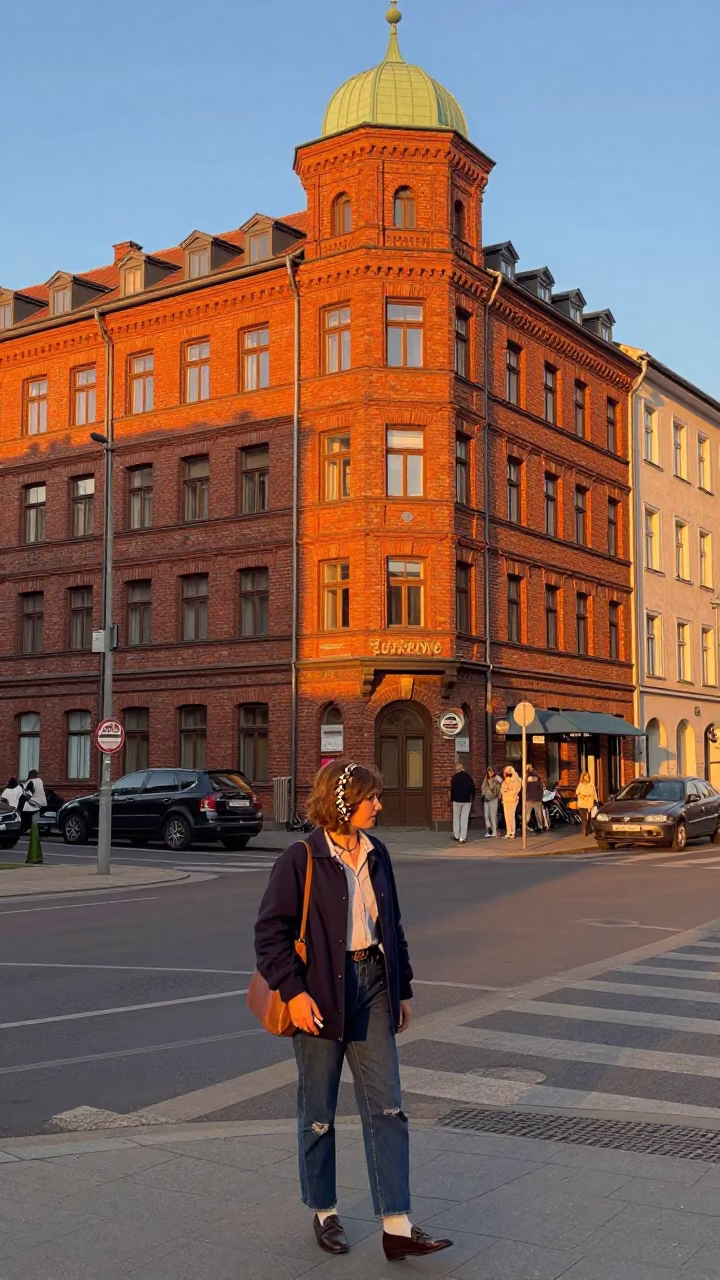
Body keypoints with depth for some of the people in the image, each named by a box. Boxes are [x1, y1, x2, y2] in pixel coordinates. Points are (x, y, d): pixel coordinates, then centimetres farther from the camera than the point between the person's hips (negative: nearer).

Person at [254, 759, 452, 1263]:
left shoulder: (375, 854, 6)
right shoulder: (302, 858, -12)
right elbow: (271, 930, -12)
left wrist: (403, 990, 14)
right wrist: (293, 991, -19)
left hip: (372, 984, 5)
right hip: (322, 994, -5)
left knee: (387, 1108, 2)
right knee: (319, 1112, 10)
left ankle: (397, 1226, 6)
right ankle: (325, 1213, 29)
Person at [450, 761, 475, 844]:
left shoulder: (454, 777, -7)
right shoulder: (468, 777, -1)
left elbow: (452, 789, -7)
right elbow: (472, 788, 3)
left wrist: (451, 799, 1)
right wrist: (472, 798, 14)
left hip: (457, 800, -1)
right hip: (467, 800, 1)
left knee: (456, 817, 15)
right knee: (464, 818, 3)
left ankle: (456, 835, 17)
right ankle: (462, 838, -1)